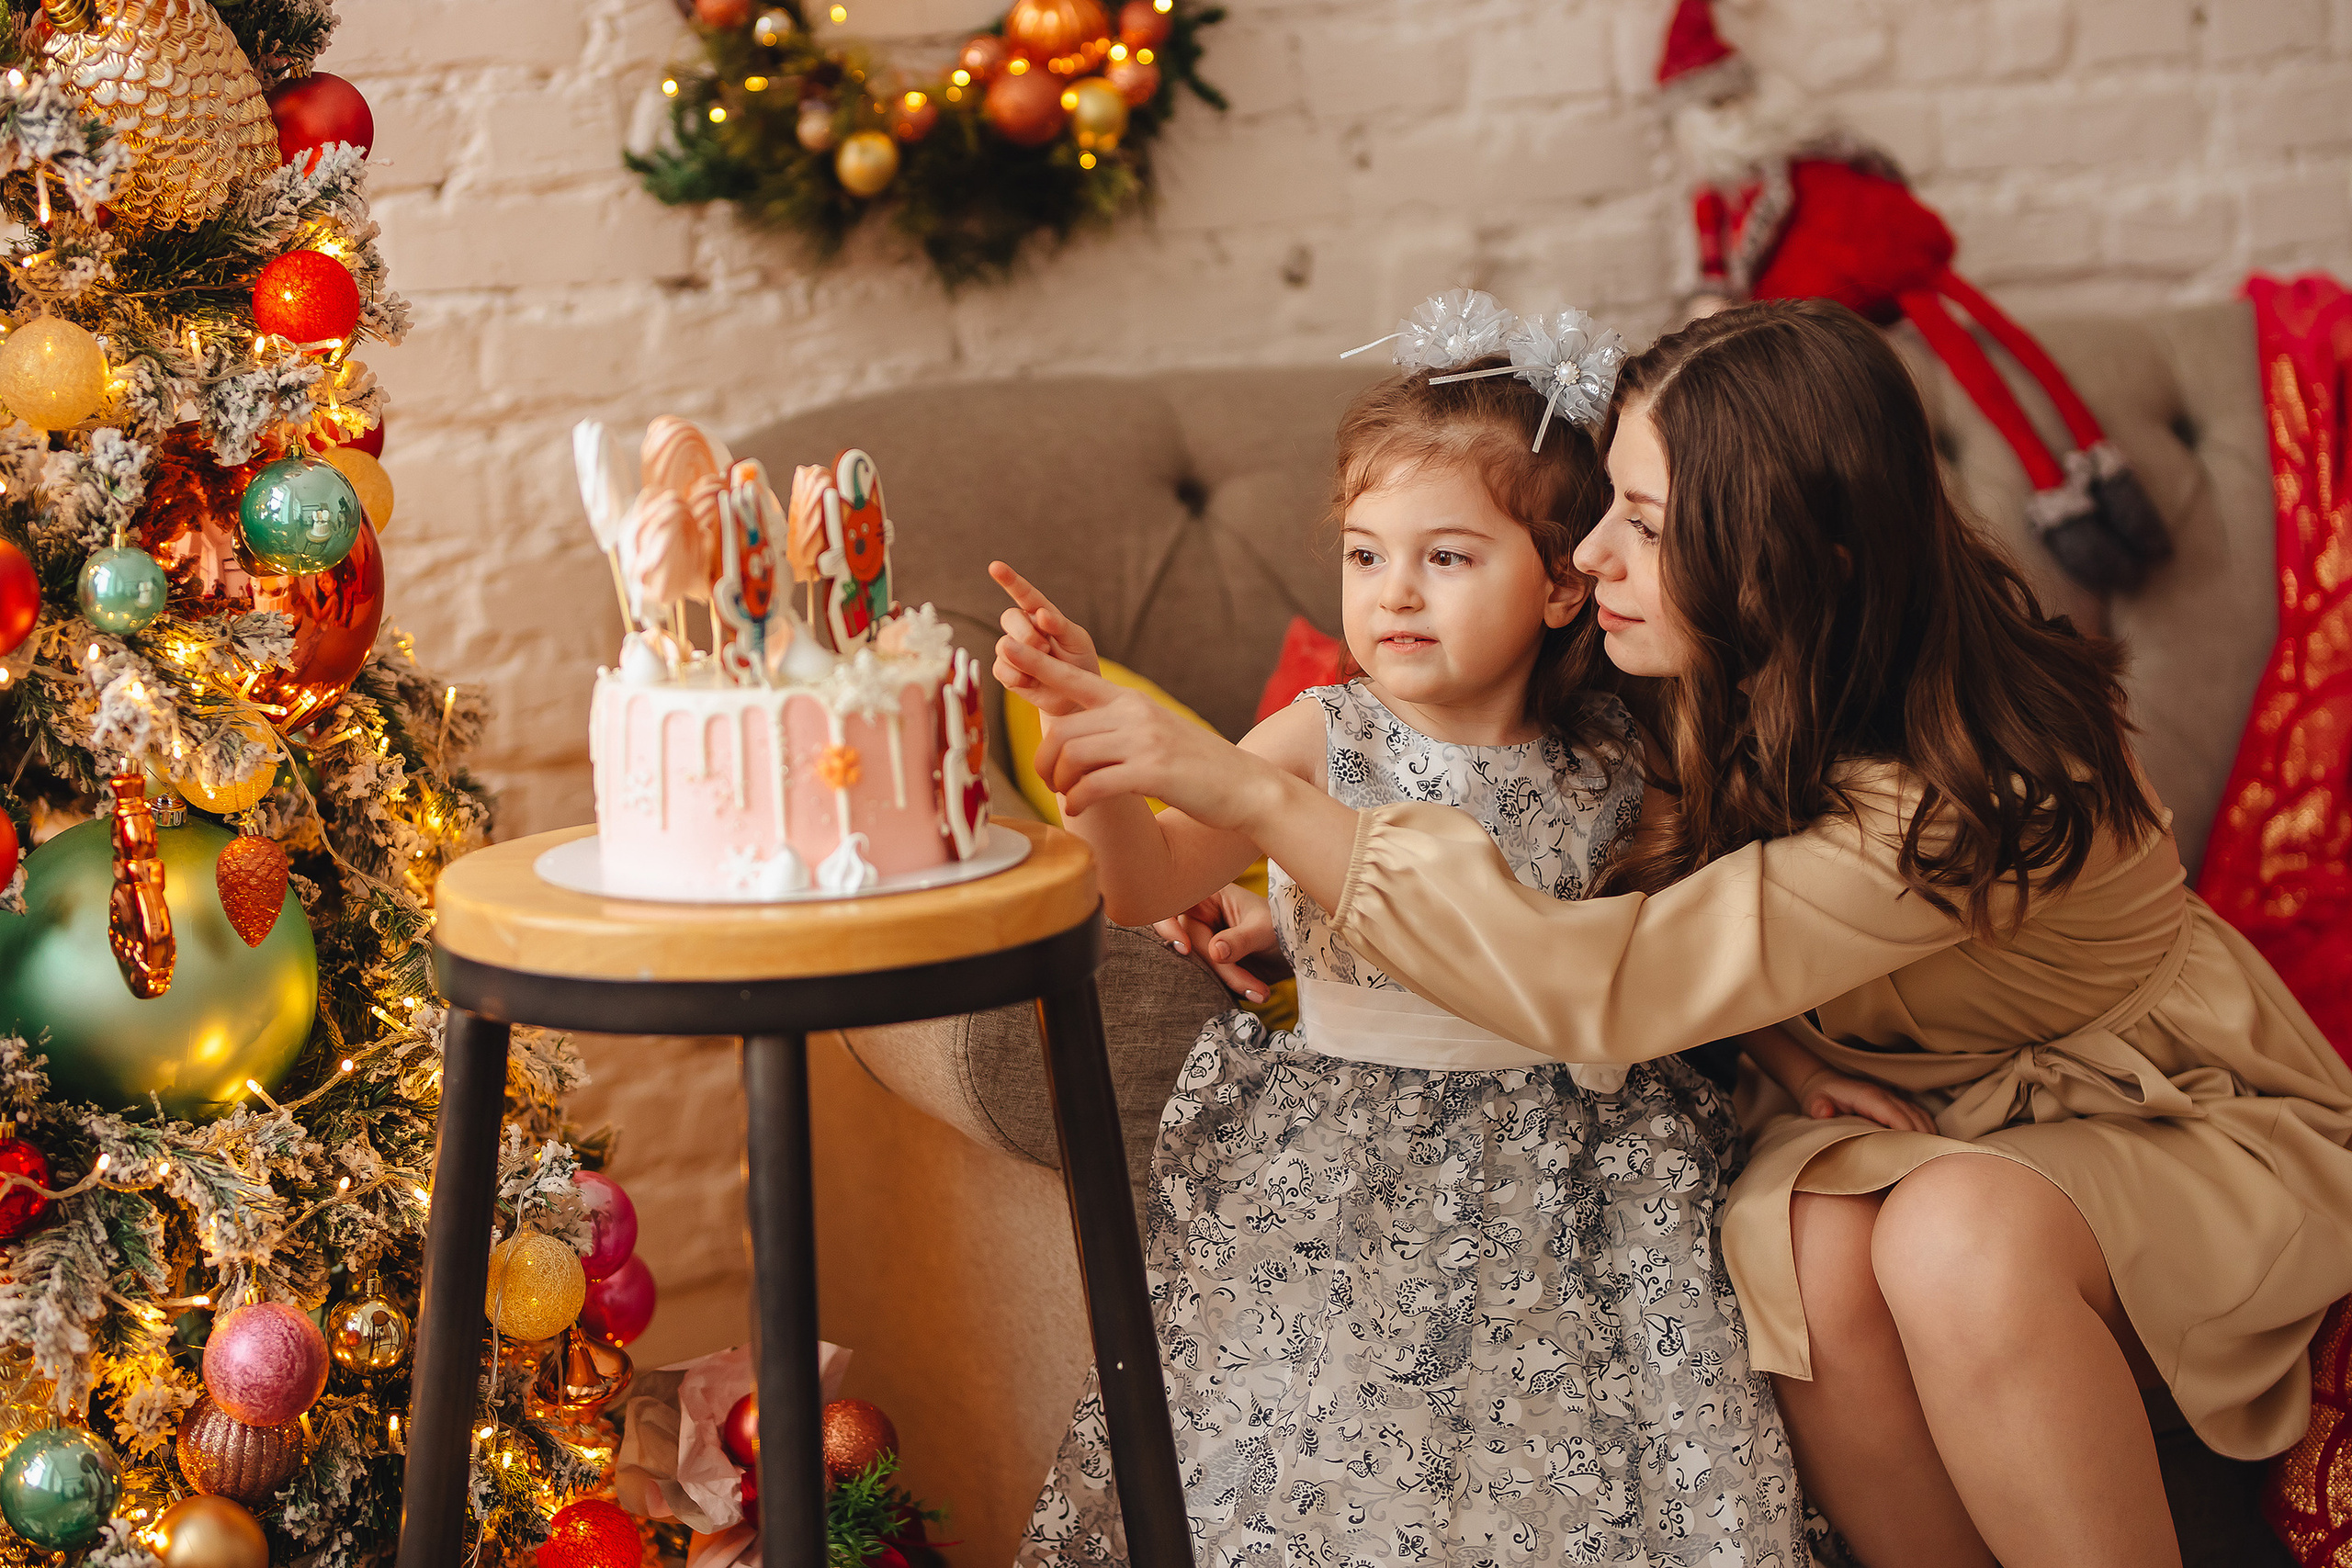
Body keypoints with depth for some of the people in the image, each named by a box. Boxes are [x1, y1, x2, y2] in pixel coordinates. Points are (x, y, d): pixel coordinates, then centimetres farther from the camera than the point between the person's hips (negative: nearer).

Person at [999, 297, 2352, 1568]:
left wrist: (1249, 794, -40)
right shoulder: (1728, 694, -11)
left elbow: (1595, 984, -38)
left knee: (1959, 1238, -38)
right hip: (1915, 1118, 6)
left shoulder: (1961, 796, -34)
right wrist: (1303, 918, -8)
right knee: (1805, 1244, -29)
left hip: (2190, 1127, -6)